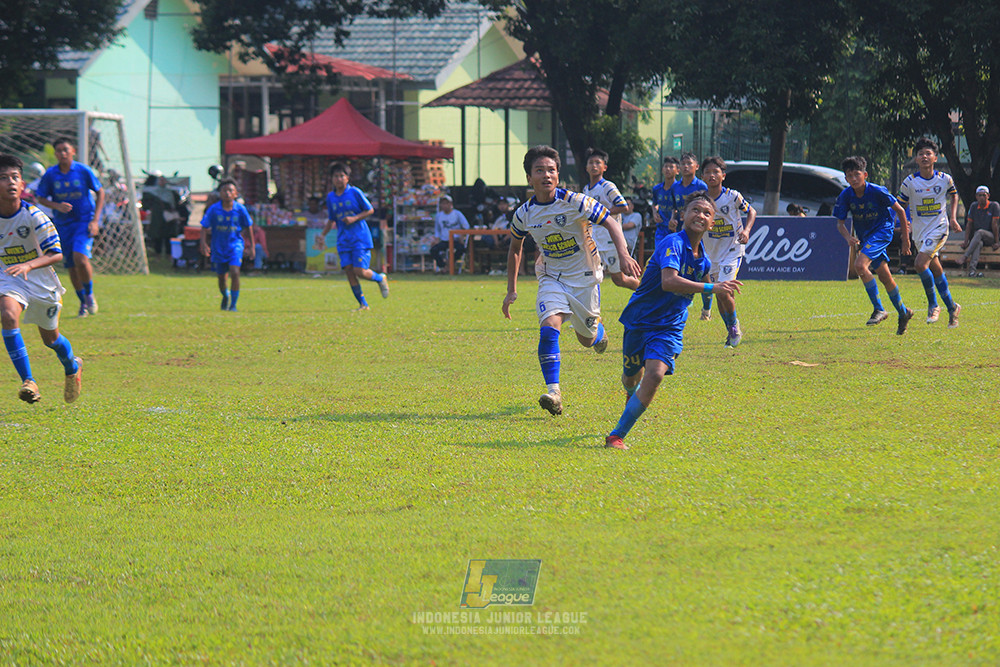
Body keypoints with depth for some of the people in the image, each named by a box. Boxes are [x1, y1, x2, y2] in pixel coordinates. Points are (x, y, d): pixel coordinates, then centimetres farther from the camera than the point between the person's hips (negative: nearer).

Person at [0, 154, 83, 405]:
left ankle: (73, 367, 51)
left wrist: (28, 265, -39)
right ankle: (28, 381, -27)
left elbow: (56, 254, -23)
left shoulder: (33, 216, -21)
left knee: (50, 338, 15)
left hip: (41, 280, -1)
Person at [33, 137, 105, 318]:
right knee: (71, 266, 5)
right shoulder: (50, 174, -3)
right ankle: (83, 303, 23)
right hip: (63, 224, 3)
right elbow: (41, 198, 5)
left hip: (84, 221, -3)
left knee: (80, 257, -23)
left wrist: (95, 220, -5)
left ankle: (89, 295, 0)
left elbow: (100, 193, 3)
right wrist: (57, 206, -15)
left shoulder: (83, 171, -7)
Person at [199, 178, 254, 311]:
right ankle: (226, 296, 45)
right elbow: (204, 227, -3)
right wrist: (203, 244, -17)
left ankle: (233, 304, -11)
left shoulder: (240, 209, -7)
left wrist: (251, 246, 11)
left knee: (234, 272, -21)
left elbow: (247, 227, 6)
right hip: (218, 247, 1)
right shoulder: (213, 209, -9)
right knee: (221, 277, 12)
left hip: (235, 244, -1)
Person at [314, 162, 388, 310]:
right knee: (348, 271, -5)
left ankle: (381, 278, 18)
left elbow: (370, 210, -1)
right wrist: (323, 235, 10)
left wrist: (354, 218, -14)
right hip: (343, 241, 5)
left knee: (360, 271, -14)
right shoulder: (331, 197, 9)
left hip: (360, 238, -5)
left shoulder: (355, 192, -5)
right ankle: (362, 304, 4)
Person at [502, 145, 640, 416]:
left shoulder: (575, 202, -18)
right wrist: (511, 290, 10)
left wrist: (623, 254, -31)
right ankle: (553, 392, -23)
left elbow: (611, 223, -14)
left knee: (587, 339, 9)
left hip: (584, 275, -1)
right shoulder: (524, 214, -7)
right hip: (552, 277, 1)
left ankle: (599, 330, 49)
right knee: (549, 327, -23)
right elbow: (514, 248, 10)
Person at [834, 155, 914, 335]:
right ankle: (903, 312, 29)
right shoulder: (845, 196, -9)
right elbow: (840, 223, -2)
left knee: (860, 264, -25)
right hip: (864, 236, 6)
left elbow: (900, 211, -9)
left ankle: (879, 309, -18)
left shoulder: (877, 192, -20)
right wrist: (848, 237, -24)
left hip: (882, 232, -6)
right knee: (885, 277, 10)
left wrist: (905, 237, -3)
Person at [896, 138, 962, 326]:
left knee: (920, 263, -21)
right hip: (919, 232, 3)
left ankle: (933, 304, -4)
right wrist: (904, 223, -4)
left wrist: (953, 218, 4)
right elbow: (901, 205, 7)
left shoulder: (944, 179, -6)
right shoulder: (910, 182, -5)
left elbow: (954, 195, 14)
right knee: (936, 270, 9)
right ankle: (951, 307, 25)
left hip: (938, 228, -3)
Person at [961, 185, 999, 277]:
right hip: (977, 238, 3)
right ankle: (973, 268, -56)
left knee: (979, 232, -36)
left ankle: (966, 256, -45)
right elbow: (969, 225, 8)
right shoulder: (973, 207, 8)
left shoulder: (994, 206, -5)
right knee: (978, 244, -35)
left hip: (990, 236, -3)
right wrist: (966, 241, 0)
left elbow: (994, 225, -9)